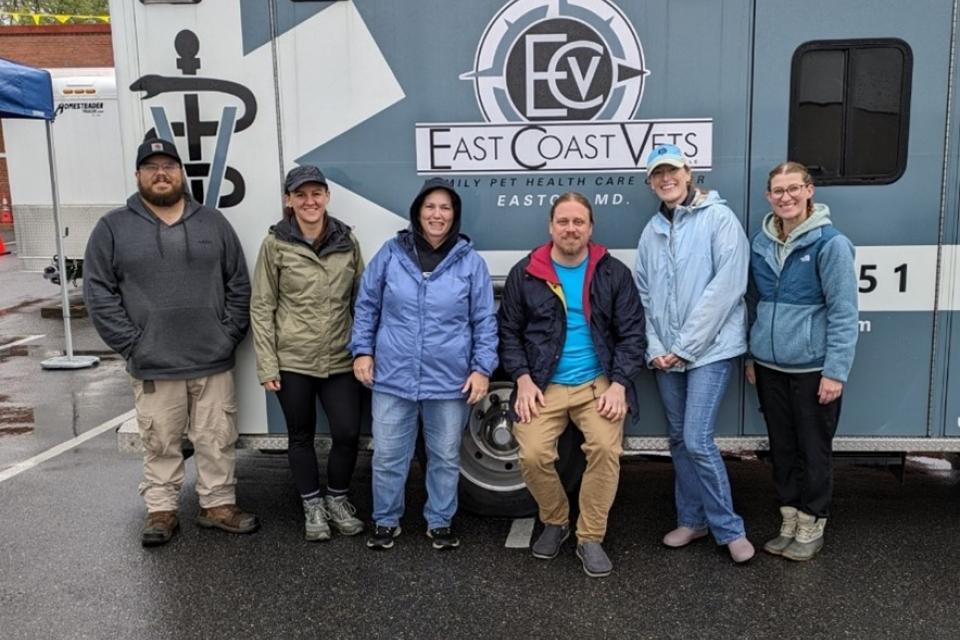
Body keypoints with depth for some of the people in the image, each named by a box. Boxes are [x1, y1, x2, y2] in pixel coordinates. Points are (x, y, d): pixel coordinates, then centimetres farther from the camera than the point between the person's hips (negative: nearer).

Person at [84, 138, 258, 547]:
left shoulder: (213, 222, 7)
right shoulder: (113, 228, 1)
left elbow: (239, 285, 7)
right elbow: (98, 293, -2)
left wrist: (229, 335, -2)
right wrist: (131, 345, -8)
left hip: (213, 361, 2)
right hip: (153, 367, -1)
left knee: (217, 440, 9)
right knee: (161, 444, 9)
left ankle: (218, 505, 24)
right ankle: (161, 511, 24)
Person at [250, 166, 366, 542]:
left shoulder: (347, 241, 3)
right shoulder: (276, 245, -3)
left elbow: (360, 300, 8)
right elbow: (261, 308, -3)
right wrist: (267, 366, -7)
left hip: (340, 360, 2)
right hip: (292, 361, -1)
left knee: (348, 433, 1)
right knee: (301, 436, 11)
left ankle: (338, 499, 27)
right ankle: (312, 506, 31)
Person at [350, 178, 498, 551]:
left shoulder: (471, 261, -1)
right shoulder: (391, 254, 0)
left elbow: (485, 321, 2)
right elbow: (366, 306, 8)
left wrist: (482, 368, -4)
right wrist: (362, 350, 1)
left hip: (450, 381, 0)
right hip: (393, 377, 0)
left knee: (445, 457, 13)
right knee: (388, 457, 9)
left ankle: (440, 522, 31)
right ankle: (386, 521, 29)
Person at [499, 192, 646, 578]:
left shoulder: (614, 273, 3)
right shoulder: (524, 274, 4)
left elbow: (632, 333, 3)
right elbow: (509, 332, 8)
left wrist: (619, 384, -9)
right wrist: (523, 380, -5)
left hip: (598, 383, 0)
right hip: (543, 386, 1)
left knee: (606, 448, -24)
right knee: (533, 455, -19)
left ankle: (590, 539, -2)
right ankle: (555, 522, 13)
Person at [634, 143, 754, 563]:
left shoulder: (719, 218, -6)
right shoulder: (651, 231, 12)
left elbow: (727, 285, -14)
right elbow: (643, 295, 12)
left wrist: (685, 346, -14)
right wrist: (654, 348, -2)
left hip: (710, 349, -6)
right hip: (665, 355, 6)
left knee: (697, 440, -10)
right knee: (679, 440, 13)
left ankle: (729, 528, 7)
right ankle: (692, 520, 28)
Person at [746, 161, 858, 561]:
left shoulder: (830, 243, -11)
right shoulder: (762, 243, 6)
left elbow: (844, 313, -12)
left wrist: (835, 371, -15)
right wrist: (752, 356, 14)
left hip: (812, 369, -5)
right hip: (770, 367, 5)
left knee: (814, 451, 8)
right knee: (782, 448, 15)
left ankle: (811, 527, 25)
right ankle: (789, 523, 30)